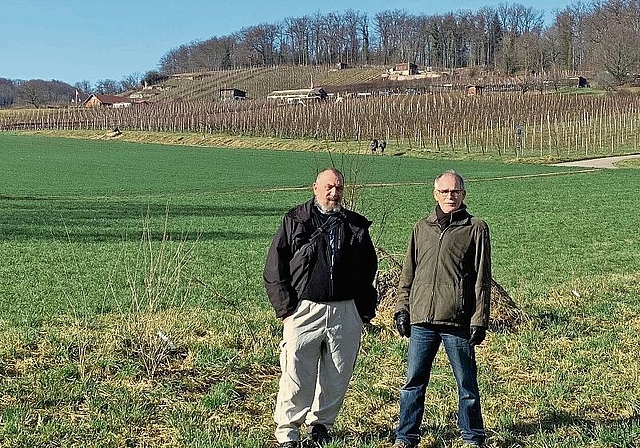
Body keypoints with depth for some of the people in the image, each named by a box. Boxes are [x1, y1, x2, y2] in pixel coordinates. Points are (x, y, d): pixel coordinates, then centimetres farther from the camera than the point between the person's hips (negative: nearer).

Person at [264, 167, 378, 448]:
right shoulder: (295, 222, 3)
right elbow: (274, 268, 2)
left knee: (338, 375, 8)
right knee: (296, 375, -4)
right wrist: (285, 306, -5)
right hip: (304, 309, -3)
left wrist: (366, 309, 13)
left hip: (346, 312, 3)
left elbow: (369, 270, 21)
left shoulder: (356, 226, 13)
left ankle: (320, 424, 27)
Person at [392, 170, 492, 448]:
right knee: (413, 381, 7)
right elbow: (408, 273, 17)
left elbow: (482, 279, -1)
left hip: (458, 321, -3)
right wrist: (402, 308, 9)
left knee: (466, 383, 7)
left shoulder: (475, 229, 2)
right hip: (422, 320, 3)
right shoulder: (422, 228, 13)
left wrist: (479, 320, -5)